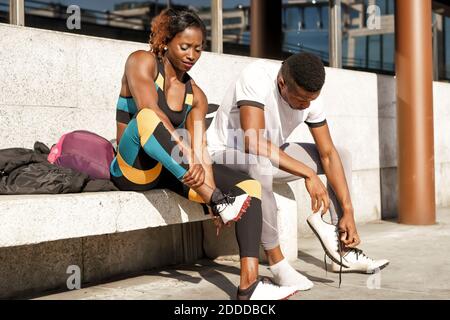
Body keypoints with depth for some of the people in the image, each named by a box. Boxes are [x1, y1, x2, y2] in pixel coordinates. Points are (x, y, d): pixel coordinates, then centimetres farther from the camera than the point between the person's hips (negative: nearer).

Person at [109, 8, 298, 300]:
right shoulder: (142, 61, -3)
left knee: (249, 185, -13)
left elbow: (200, 149, -1)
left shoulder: (196, 95, 11)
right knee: (146, 117, -36)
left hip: (173, 171, 6)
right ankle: (220, 199, -41)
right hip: (133, 170, -5)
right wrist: (184, 150, -35)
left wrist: (212, 192, -18)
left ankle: (249, 283, -29)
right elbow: (150, 111, -22)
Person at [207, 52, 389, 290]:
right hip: (224, 153, -7)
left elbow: (328, 154, -6)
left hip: (270, 155, 7)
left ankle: (343, 252, -5)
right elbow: (253, 142, -41)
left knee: (341, 156, 1)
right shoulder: (256, 77, -30)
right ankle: (276, 262, -28)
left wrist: (348, 211, -11)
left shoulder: (310, 95, -11)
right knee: (258, 164, -41)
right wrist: (308, 174, -39)